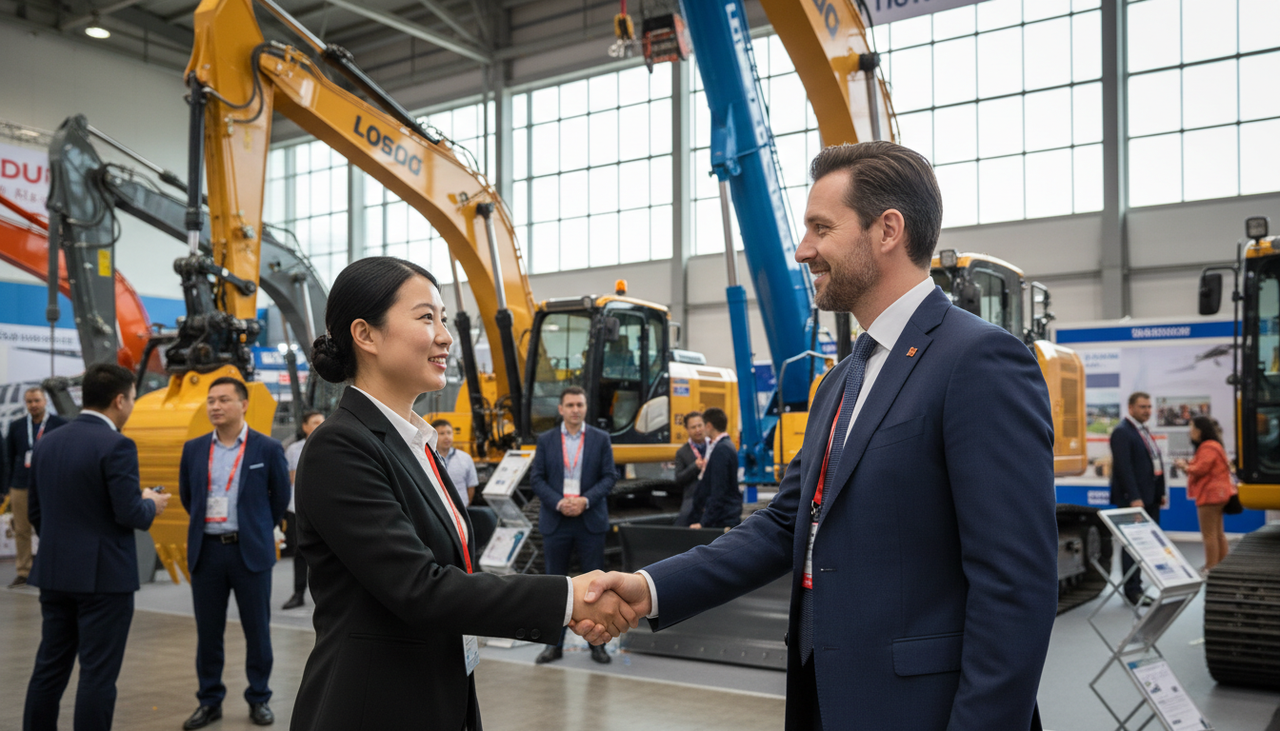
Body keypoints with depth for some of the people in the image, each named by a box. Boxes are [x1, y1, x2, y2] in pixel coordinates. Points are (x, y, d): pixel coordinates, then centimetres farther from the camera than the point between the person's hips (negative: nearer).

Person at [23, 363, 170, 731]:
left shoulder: (47, 442, 7)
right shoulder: (116, 445, -16)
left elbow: (36, 512, 13)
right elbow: (129, 514, -19)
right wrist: (151, 505, 2)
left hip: (54, 574, 7)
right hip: (104, 576, -7)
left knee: (49, 669, 15)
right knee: (98, 674, 1)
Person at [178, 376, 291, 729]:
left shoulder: (268, 449, -4)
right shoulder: (194, 449, 5)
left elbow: (280, 497, 6)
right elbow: (187, 495, 18)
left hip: (250, 551, -2)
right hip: (206, 551, 3)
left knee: (257, 631, 5)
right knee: (208, 632, 9)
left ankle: (259, 699, 19)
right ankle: (210, 701, 21)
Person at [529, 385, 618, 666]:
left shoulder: (600, 439, 3)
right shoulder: (546, 440, 4)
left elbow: (609, 476, 0)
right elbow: (536, 478, 1)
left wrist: (586, 500, -14)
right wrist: (559, 503, -13)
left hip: (591, 521, -1)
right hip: (555, 522, 1)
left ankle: (597, 642, 13)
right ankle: (554, 643, 16)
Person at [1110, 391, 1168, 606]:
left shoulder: (1144, 431, 17)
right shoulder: (1122, 432, -11)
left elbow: (1154, 462, 20)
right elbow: (1124, 467, -18)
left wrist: (1160, 493, 15)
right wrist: (1134, 498, -23)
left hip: (1150, 498, 9)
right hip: (1133, 499, -9)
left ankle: (1138, 586, 15)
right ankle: (1132, 590, 1)